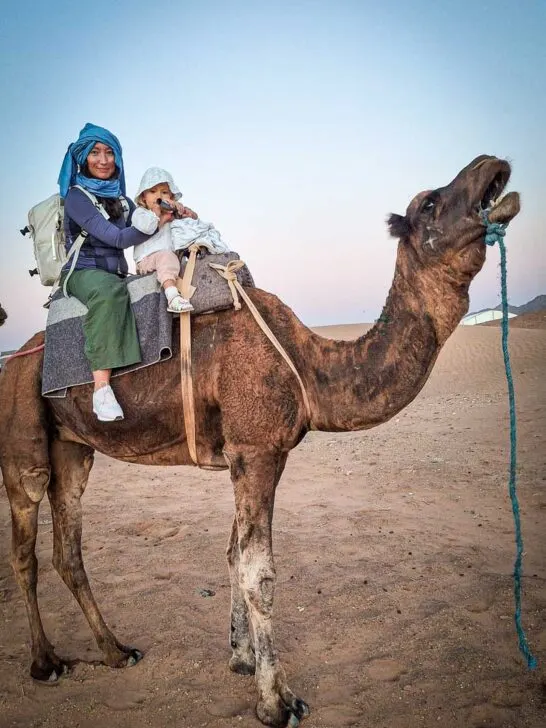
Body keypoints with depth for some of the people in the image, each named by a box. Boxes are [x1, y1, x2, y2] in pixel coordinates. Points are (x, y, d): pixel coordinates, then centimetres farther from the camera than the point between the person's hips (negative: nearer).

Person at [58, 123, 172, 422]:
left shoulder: (120, 198, 13)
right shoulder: (76, 196, -7)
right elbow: (117, 238, -17)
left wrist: (176, 215, 0)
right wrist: (156, 222, -9)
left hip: (115, 275, 8)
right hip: (82, 272, -8)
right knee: (108, 288, -39)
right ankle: (101, 386, -46)